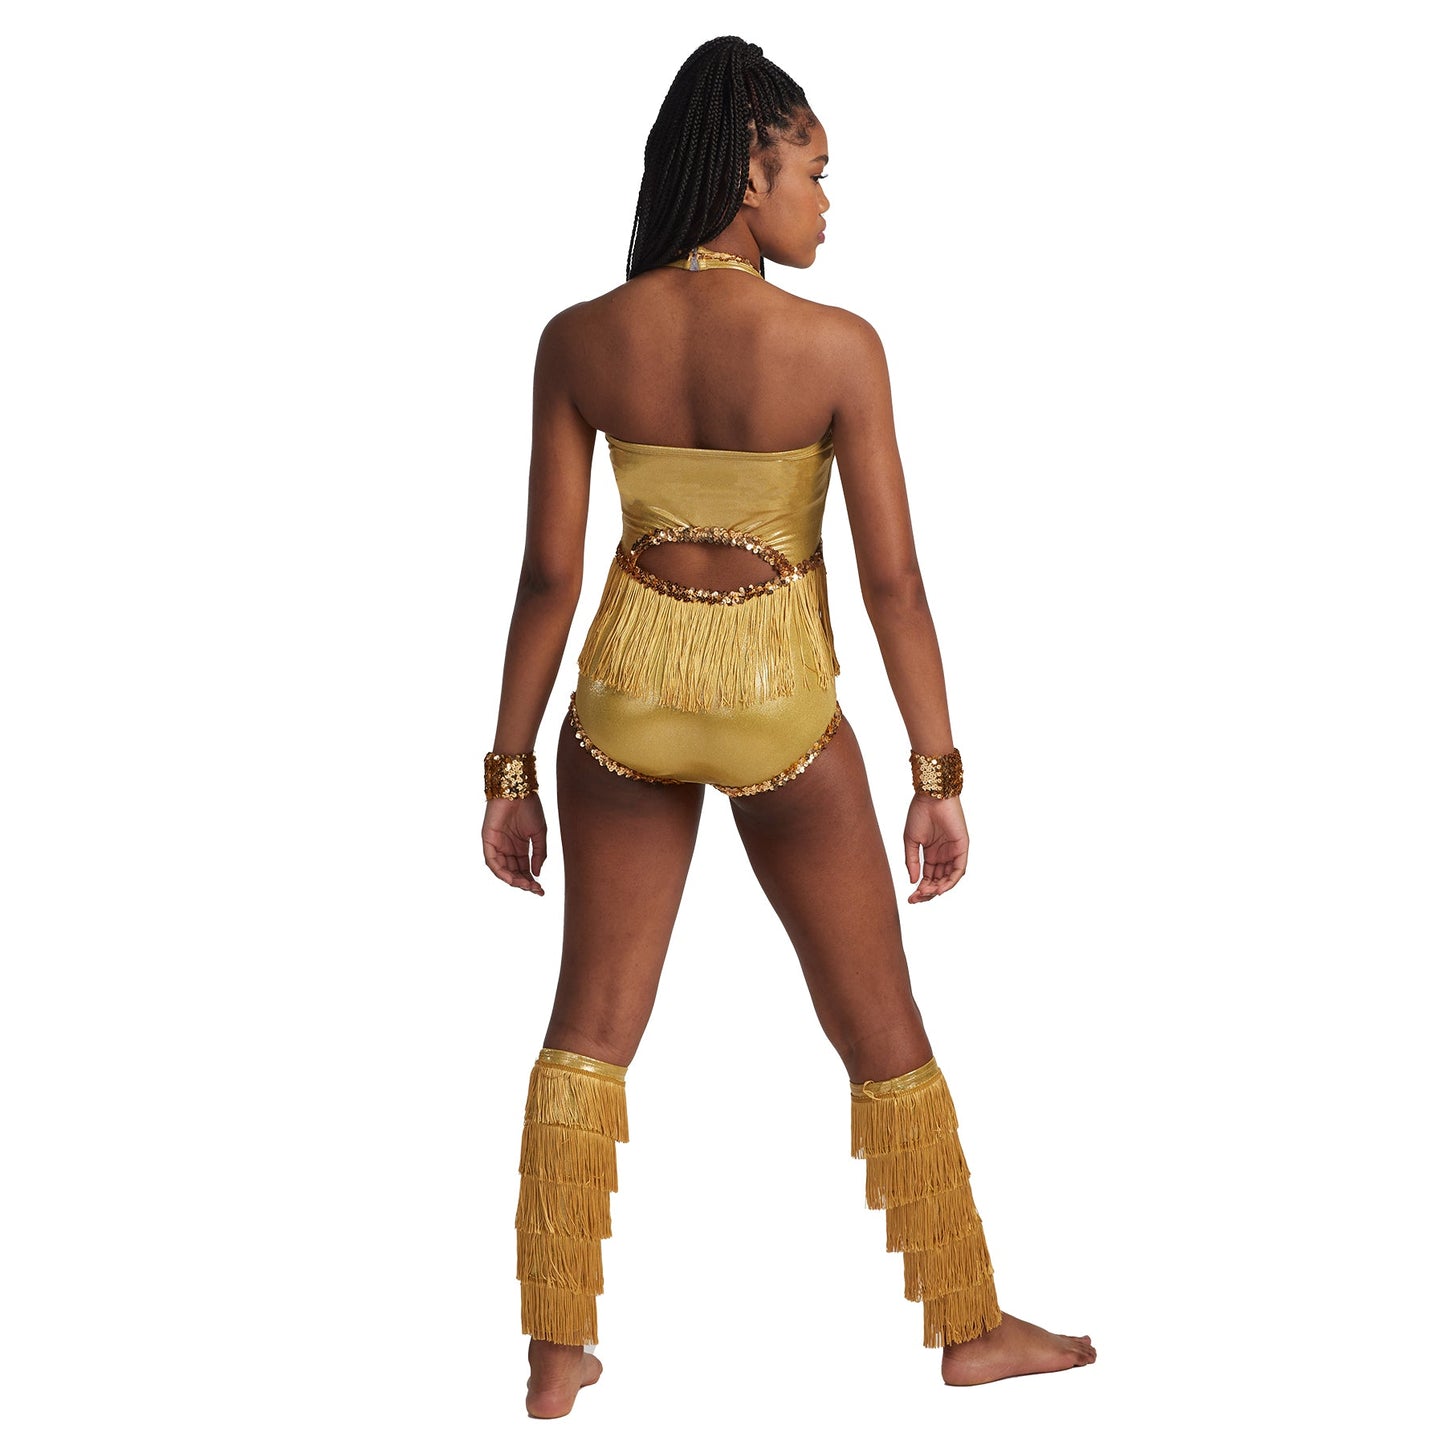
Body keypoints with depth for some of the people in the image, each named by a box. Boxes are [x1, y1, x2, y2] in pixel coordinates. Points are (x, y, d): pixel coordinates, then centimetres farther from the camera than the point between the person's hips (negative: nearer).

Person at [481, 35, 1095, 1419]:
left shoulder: (579, 341, -7)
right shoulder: (839, 347, -14)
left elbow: (548, 572, -4)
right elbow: (891, 578, -13)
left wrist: (510, 768, 4)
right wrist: (939, 771, -5)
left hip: (629, 688, 3)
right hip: (778, 697, -2)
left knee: (590, 1025, 14)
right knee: (883, 1033, 13)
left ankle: (557, 1353, 19)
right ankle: (970, 1325, 27)